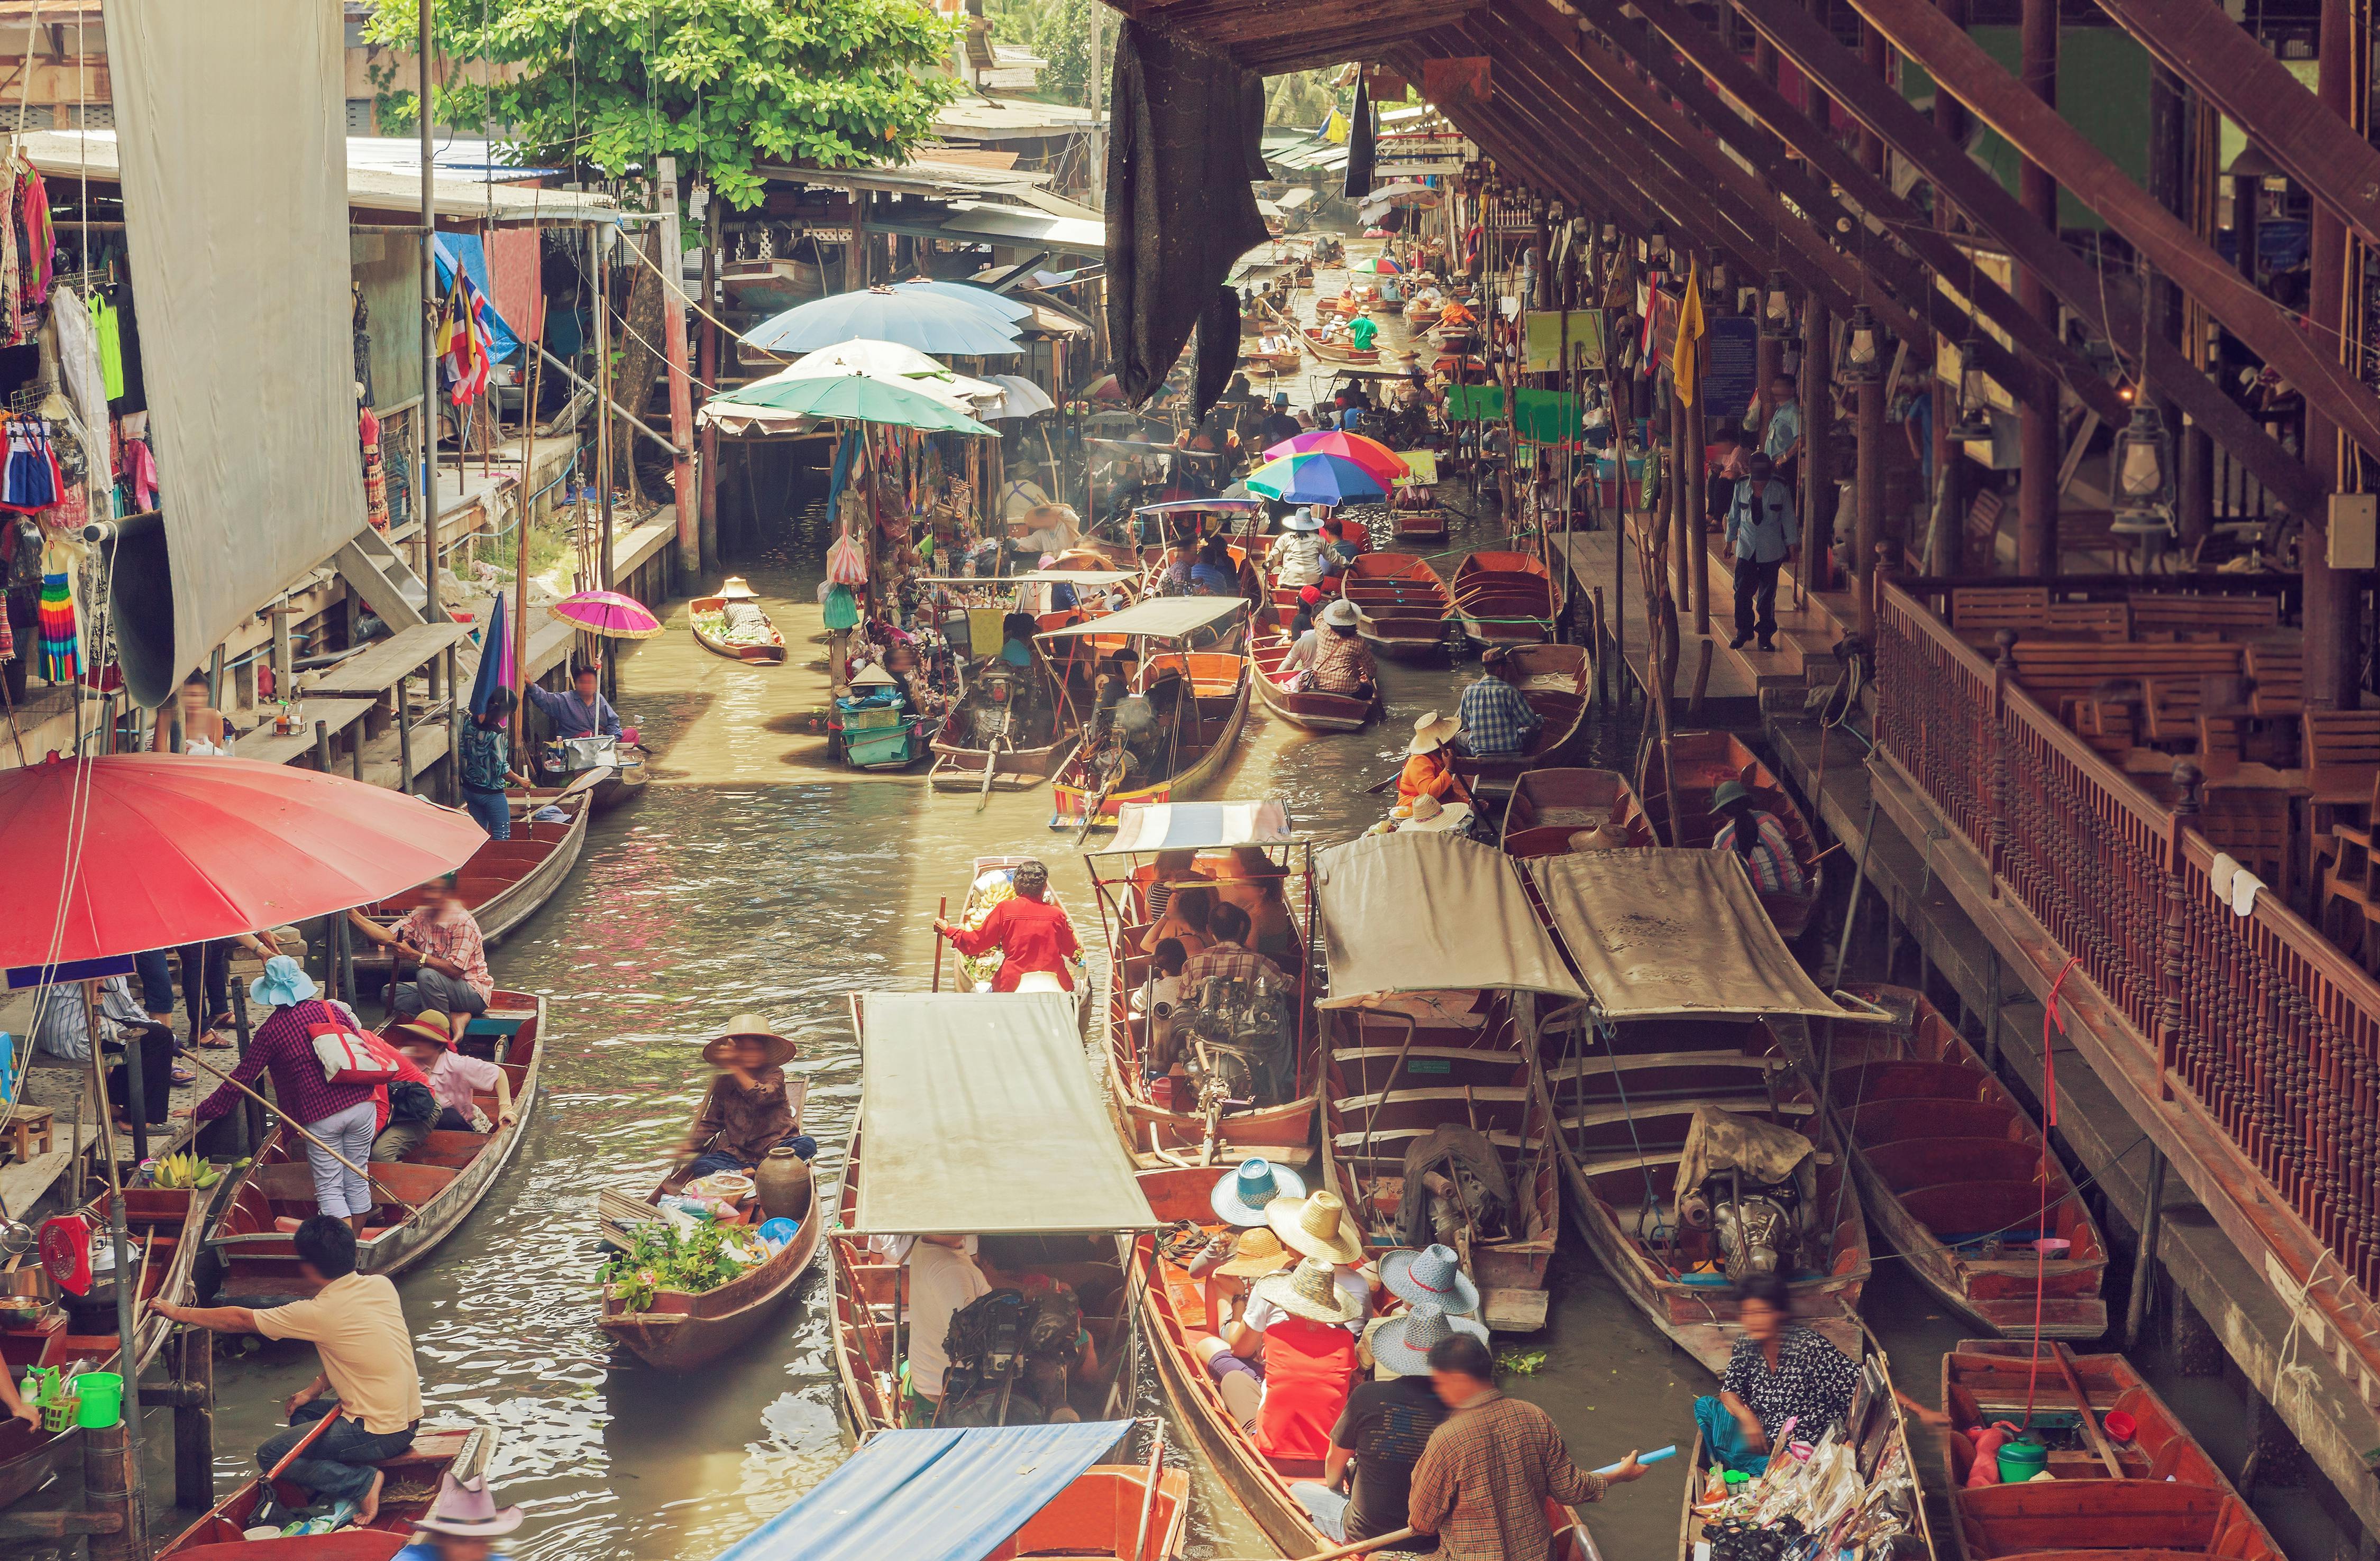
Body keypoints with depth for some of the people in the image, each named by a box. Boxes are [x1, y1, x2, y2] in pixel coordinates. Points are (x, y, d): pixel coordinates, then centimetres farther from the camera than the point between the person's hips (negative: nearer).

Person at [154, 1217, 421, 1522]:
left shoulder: (320, 1313, -18)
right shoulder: (381, 1285, 1)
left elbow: (241, 1320, -6)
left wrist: (178, 1313, 6)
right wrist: (317, 1388, 12)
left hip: (380, 1434, -8)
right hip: (409, 1419, 8)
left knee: (270, 1456, 2)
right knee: (301, 1412, 26)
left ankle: (363, 1482, -6)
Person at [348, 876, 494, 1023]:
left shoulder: (463, 922, -20)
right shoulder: (420, 915, 2)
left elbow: (455, 970, -26)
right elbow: (387, 937, -7)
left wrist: (413, 955, -29)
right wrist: (350, 913, -16)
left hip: (474, 994, -8)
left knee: (426, 976, -31)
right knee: (391, 993, -4)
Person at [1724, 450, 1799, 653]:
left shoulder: (1781, 489, -6)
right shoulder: (1741, 486, 0)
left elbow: (1788, 519, 2)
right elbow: (1734, 515, 11)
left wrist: (1792, 545, 2)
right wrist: (1730, 541, 14)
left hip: (1771, 551, -1)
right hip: (1746, 549, 1)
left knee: (1768, 594, 3)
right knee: (1742, 592, -3)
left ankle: (1766, 636, 13)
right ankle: (1743, 632, 12)